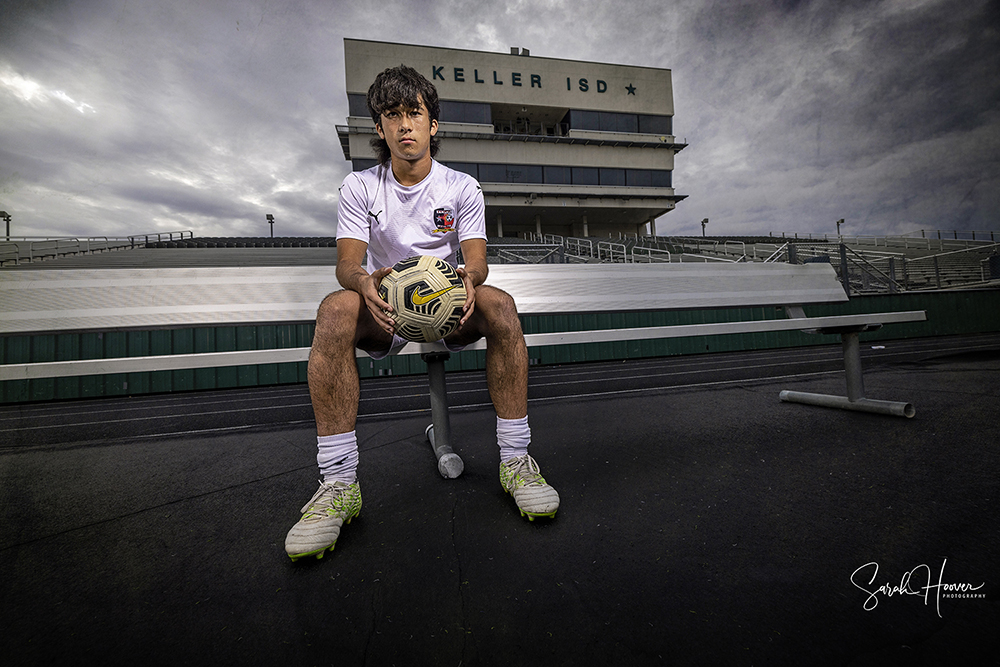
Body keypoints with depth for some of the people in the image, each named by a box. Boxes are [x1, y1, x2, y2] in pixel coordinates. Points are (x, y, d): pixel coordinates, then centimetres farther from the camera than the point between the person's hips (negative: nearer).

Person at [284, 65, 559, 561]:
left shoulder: (462, 187, 6)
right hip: (386, 314, 1)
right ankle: (339, 483, -25)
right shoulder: (359, 186, 7)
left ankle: (515, 461, -21)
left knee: (499, 304, -31)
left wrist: (468, 277, -30)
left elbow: (477, 261, -4)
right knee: (335, 310, -31)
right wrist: (364, 281, -29)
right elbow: (347, 263, -4)